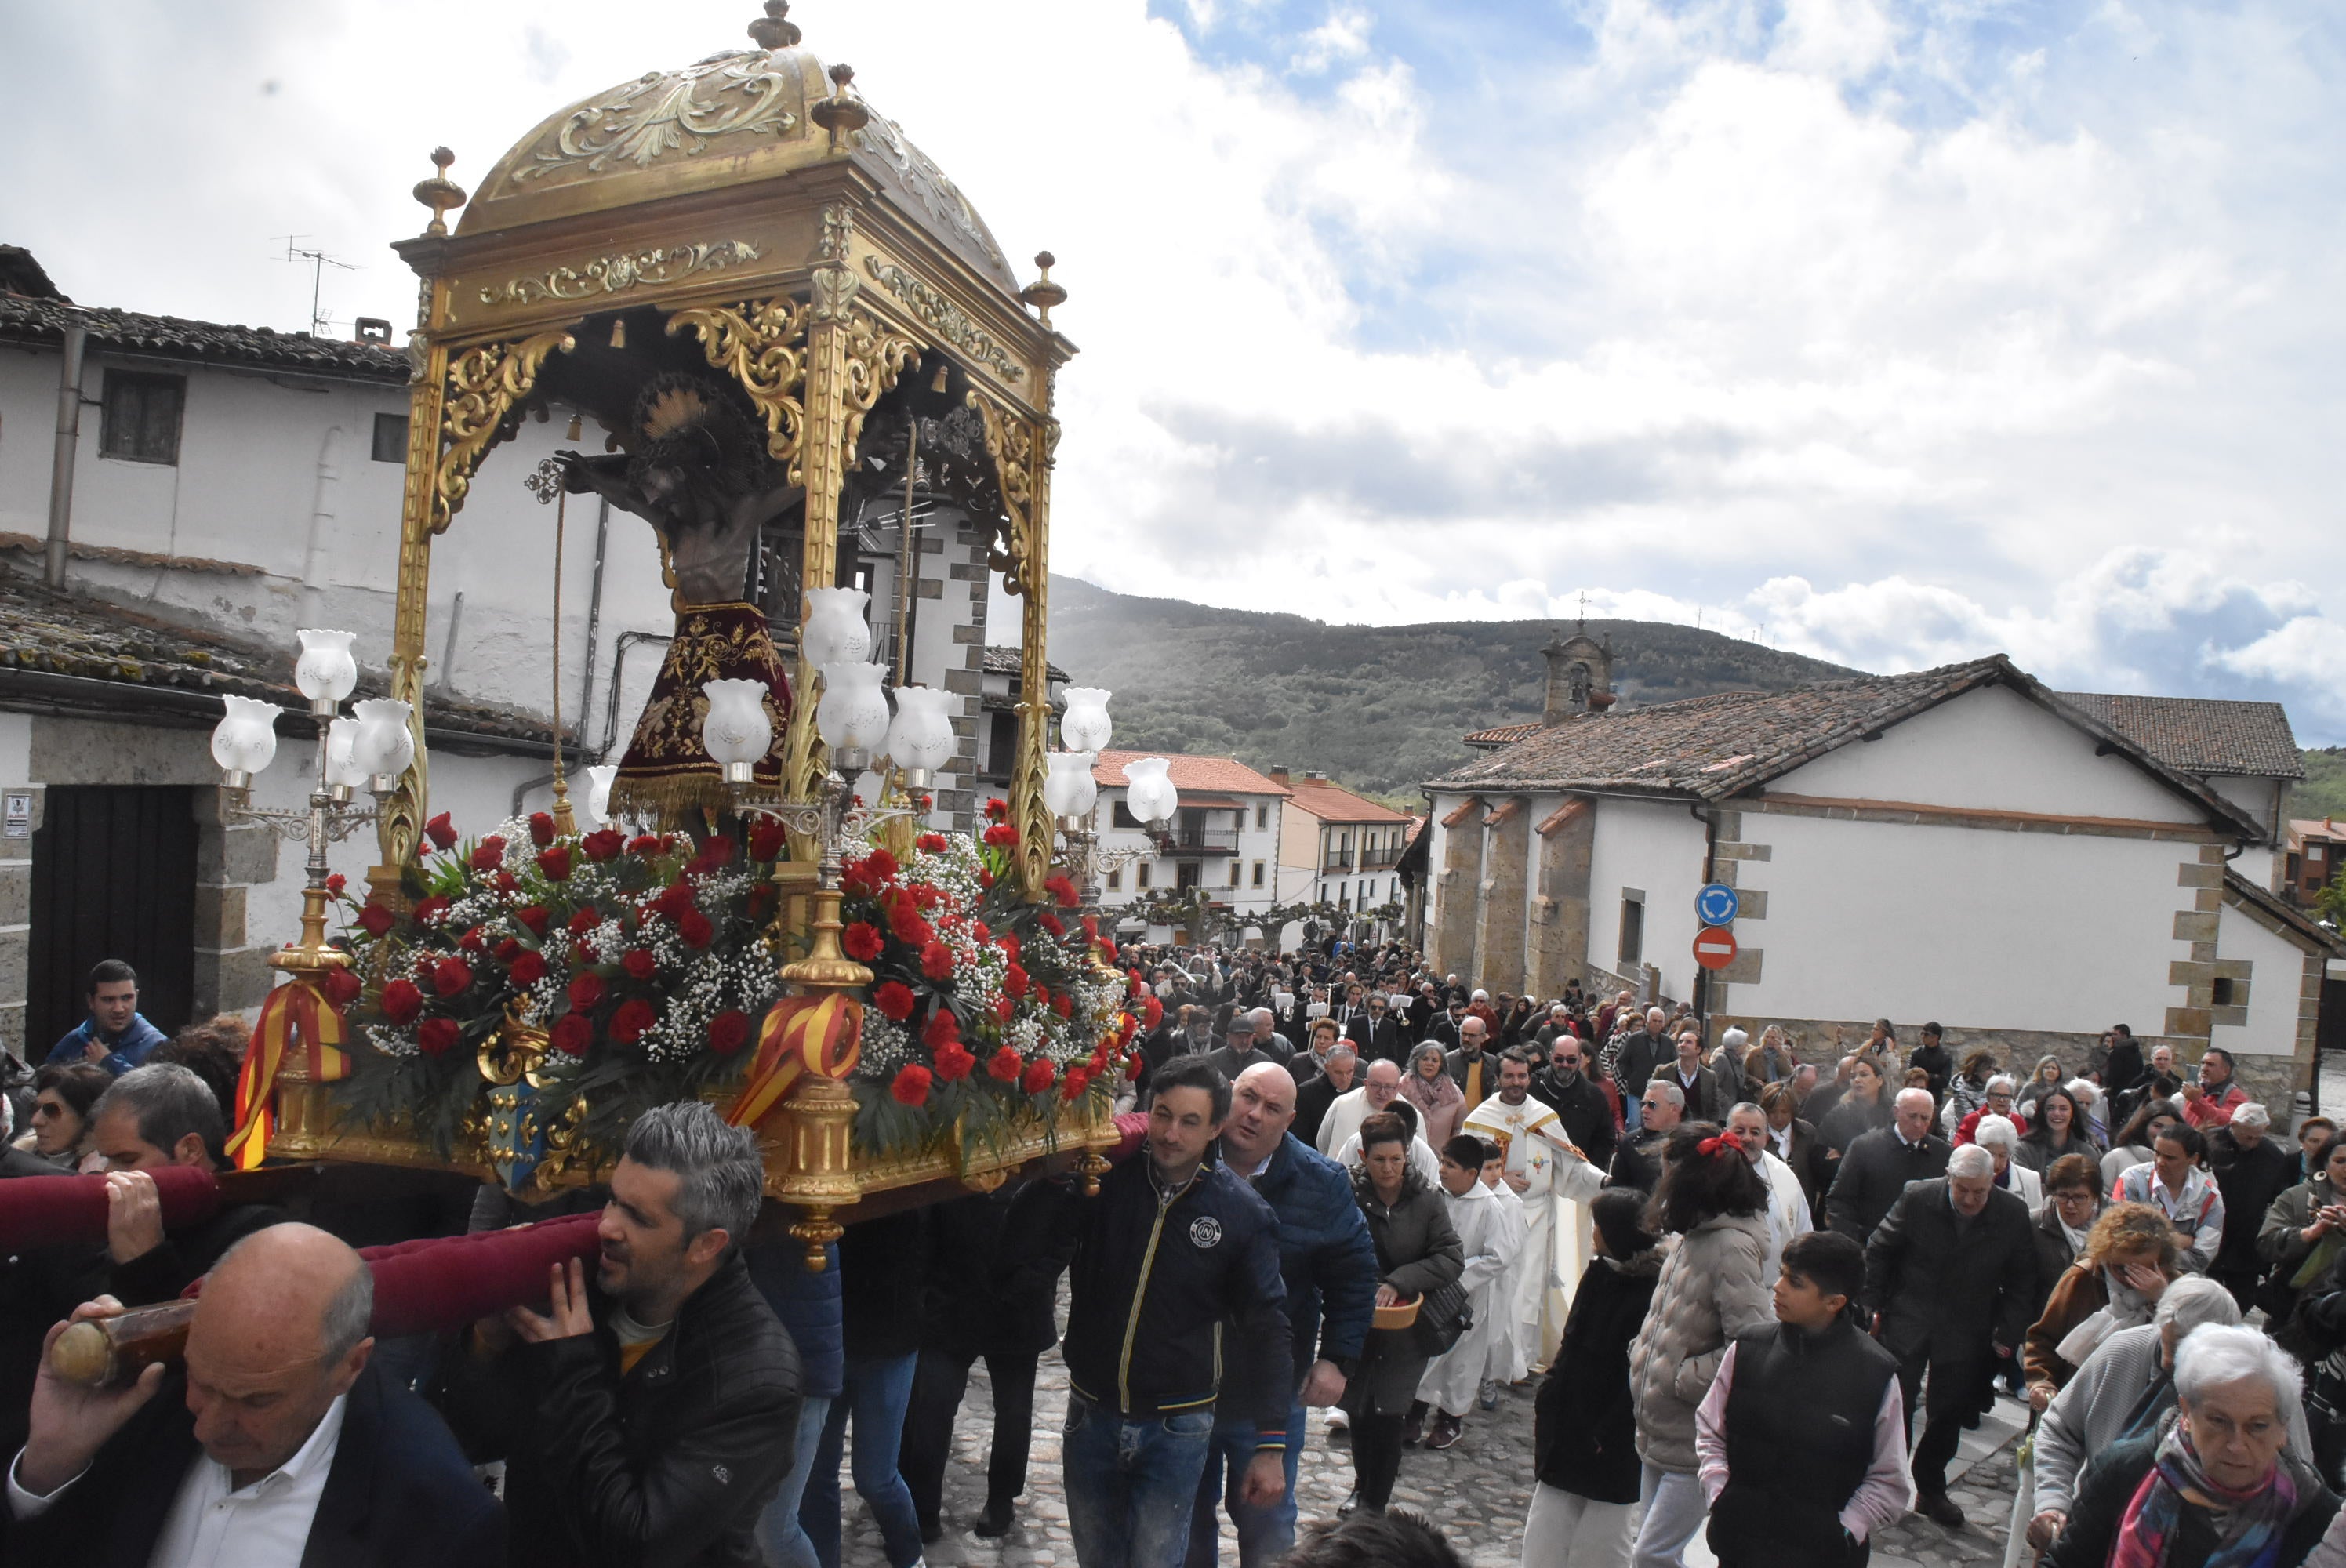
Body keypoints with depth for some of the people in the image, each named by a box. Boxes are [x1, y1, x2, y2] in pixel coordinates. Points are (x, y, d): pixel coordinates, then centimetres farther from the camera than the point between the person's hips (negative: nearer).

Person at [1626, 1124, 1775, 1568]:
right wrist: (1643, 1351, 8)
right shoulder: (1694, 1235, 6)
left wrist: (1681, 1378, -19)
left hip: (1695, 1437, -9)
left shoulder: (1732, 1246, -21)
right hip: (1658, 1428, 9)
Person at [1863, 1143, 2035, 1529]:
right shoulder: (1917, 1198, -14)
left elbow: (2022, 1280, 1)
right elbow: (1879, 1252, -3)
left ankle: (1930, 1490, 28)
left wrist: (2008, 1332, -5)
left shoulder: (2013, 1214, -10)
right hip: (1908, 1319, -1)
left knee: (1950, 1413, 10)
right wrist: (1872, 1306, -3)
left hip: (1966, 1332, 1)